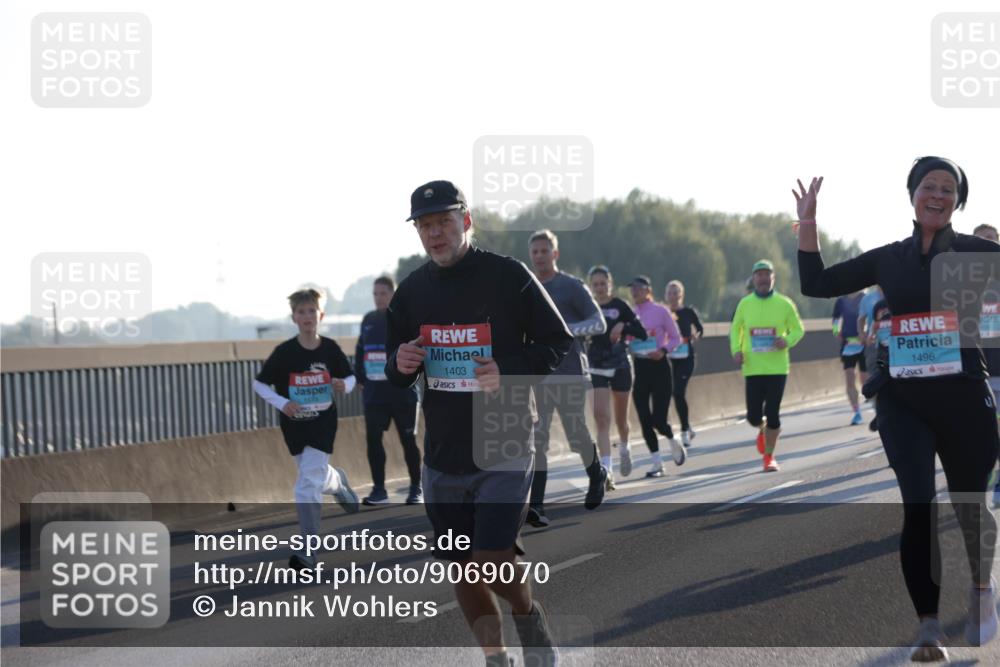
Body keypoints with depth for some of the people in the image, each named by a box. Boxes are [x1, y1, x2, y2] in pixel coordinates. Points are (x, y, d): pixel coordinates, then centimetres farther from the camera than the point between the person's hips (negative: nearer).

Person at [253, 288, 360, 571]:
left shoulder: (330, 348, -6)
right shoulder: (285, 352, -8)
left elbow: (349, 377, 8)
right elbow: (259, 383, -1)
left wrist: (344, 385, -15)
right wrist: (282, 403, -16)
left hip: (323, 423, -2)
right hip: (295, 424, 2)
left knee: (308, 485, -11)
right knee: (315, 477, 13)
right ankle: (338, 482, 50)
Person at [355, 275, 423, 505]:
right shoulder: (368, 320, 9)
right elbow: (360, 351, 15)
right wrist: (359, 378, 8)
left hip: (402, 392, -4)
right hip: (374, 393, 4)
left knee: (408, 440, 3)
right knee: (372, 439, 0)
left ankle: (416, 489, 14)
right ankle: (379, 489, 7)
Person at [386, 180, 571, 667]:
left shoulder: (508, 277, -8)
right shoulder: (411, 292, 6)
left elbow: (559, 345, -3)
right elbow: (397, 376, 15)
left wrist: (508, 371, -19)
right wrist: (400, 365, -9)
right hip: (442, 456, 5)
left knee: (493, 565, -14)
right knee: (461, 569, 9)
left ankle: (529, 616, 18)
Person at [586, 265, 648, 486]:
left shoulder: (619, 306, -3)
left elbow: (643, 334, -6)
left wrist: (623, 326, -21)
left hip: (620, 367, 0)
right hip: (596, 368, 0)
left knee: (621, 418, 14)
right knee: (601, 417, -14)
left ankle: (624, 449, 45)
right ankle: (606, 469, -20)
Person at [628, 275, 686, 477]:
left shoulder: (660, 311, -5)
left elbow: (676, 338, -1)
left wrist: (663, 350, -18)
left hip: (658, 365, -4)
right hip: (638, 367, 4)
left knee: (658, 419, -8)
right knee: (645, 420, 0)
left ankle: (673, 441, 26)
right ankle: (657, 462, 9)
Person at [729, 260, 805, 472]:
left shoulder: (784, 304, -1)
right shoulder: (745, 304, 3)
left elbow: (798, 329, 7)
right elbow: (735, 329, 15)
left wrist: (787, 341, -14)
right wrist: (736, 350, -3)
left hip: (777, 368, -1)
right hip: (752, 369, 1)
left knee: (772, 414, -4)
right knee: (753, 417, -1)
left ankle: (769, 457, 12)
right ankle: (762, 430, 37)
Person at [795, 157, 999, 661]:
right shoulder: (889, 259, 9)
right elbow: (816, 284, 11)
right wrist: (807, 223, 2)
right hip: (902, 398, 1)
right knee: (917, 506, -10)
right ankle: (929, 629, -7)